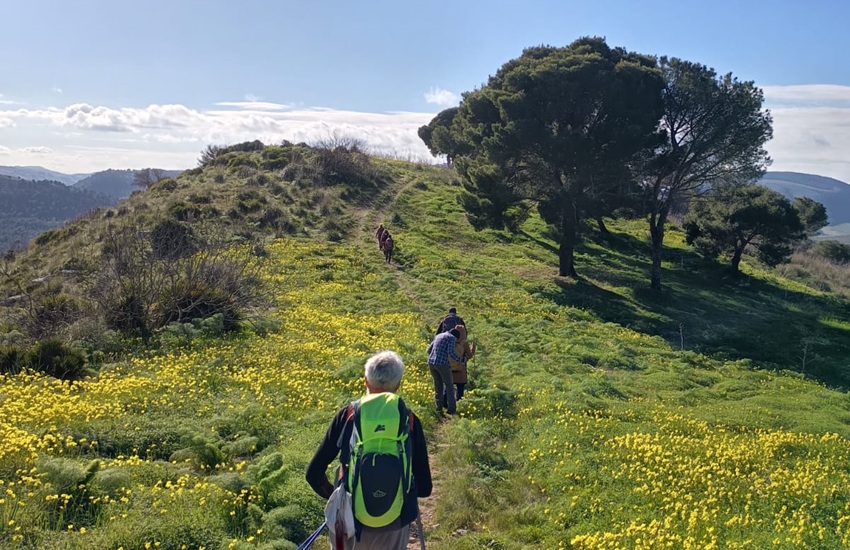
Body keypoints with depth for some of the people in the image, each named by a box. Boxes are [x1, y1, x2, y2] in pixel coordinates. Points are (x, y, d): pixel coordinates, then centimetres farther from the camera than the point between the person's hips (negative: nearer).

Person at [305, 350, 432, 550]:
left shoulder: (347, 414, -8)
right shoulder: (410, 421, -8)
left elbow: (314, 473, -5)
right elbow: (424, 488, -3)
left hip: (351, 518, 0)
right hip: (394, 522, 0)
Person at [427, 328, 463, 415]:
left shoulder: (438, 336, 22)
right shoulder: (451, 338, 0)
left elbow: (429, 350, 25)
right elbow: (451, 353, -13)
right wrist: (460, 359, 3)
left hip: (431, 363, 6)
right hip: (442, 364, -6)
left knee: (438, 385, 17)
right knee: (449, 386, 9)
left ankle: (439, 408, 14)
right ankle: (451, 409, 9)